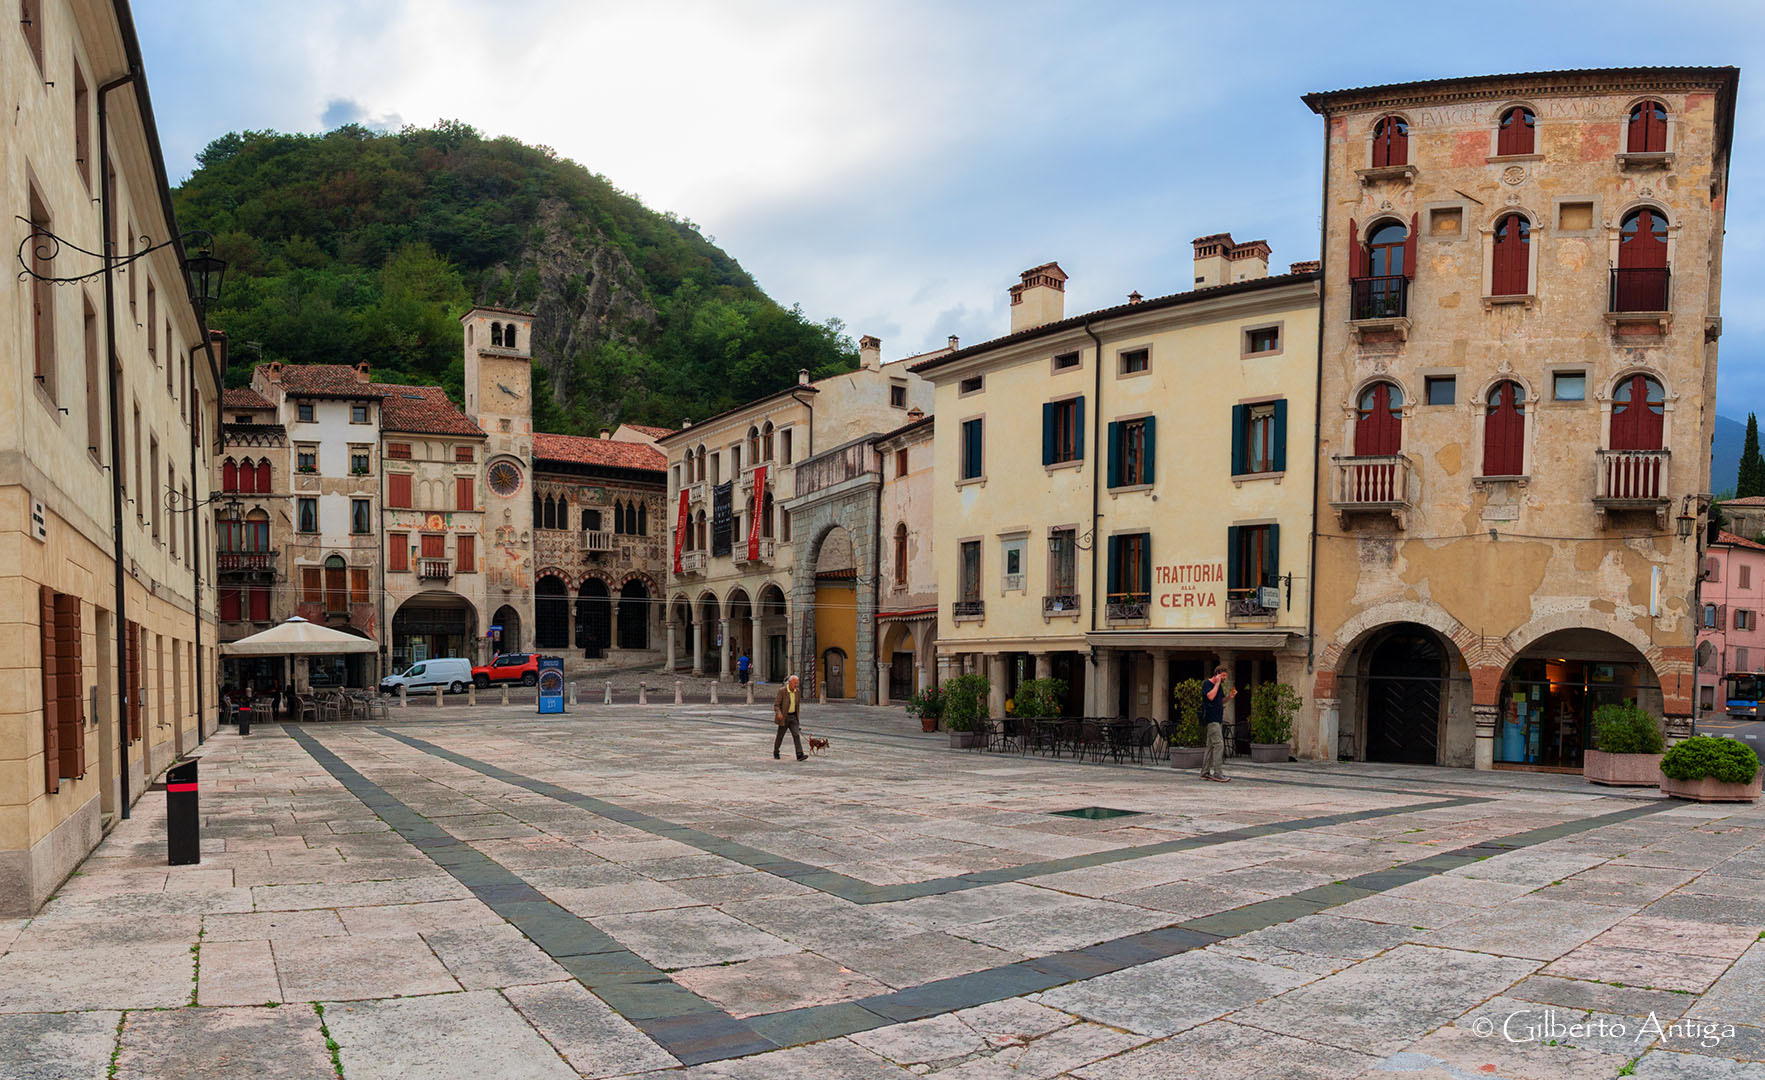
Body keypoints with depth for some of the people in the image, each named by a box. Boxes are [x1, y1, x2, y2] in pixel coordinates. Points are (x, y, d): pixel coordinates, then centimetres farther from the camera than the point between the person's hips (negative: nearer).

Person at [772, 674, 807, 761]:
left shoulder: (797, 692, 2)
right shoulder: (782, 691, -15)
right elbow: (776, 704, -17)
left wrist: (797, 716, 20)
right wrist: (778, 713, -34)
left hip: (793, 717, 4)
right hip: (784, 717, -4)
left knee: (796, 735, -9)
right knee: (780, 735, 9)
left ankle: (800, 755, -15)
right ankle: (776, 752, 32)